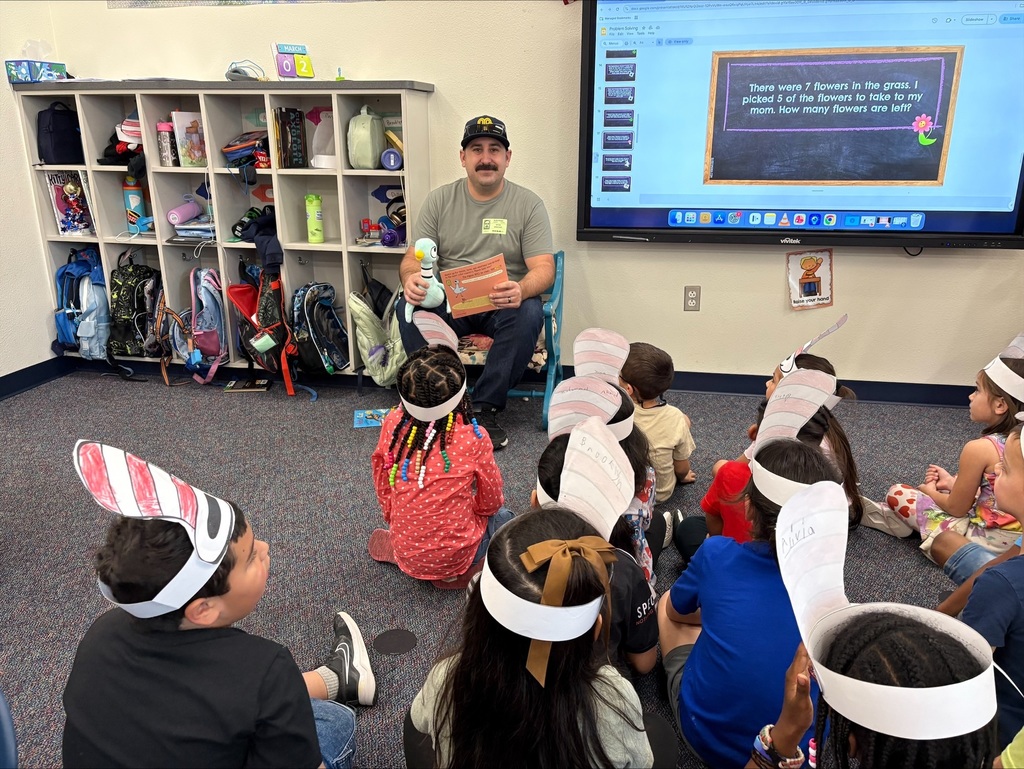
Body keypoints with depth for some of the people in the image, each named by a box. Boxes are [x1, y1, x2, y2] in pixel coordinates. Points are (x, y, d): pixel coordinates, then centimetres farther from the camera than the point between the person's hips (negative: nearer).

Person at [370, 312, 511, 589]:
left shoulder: (393, 424, -14)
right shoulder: (473, 437, -22)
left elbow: (383, 487, 1)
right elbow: (490, 502, -6)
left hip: (405, 553, 6)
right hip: (454, 556, -5)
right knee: (502, 517, 23)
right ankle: (460, 572, 3)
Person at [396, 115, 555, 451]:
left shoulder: (528, 204, -1)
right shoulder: (439, 200, 5)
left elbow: (543, 268, -9)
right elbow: (413, 257, 2)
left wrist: (521, 290, -34)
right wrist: (411, 278, -26)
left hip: (504, 304, -1)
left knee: (529, 315, -34)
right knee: (407, 307, -28)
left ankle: (485, 408, -19)